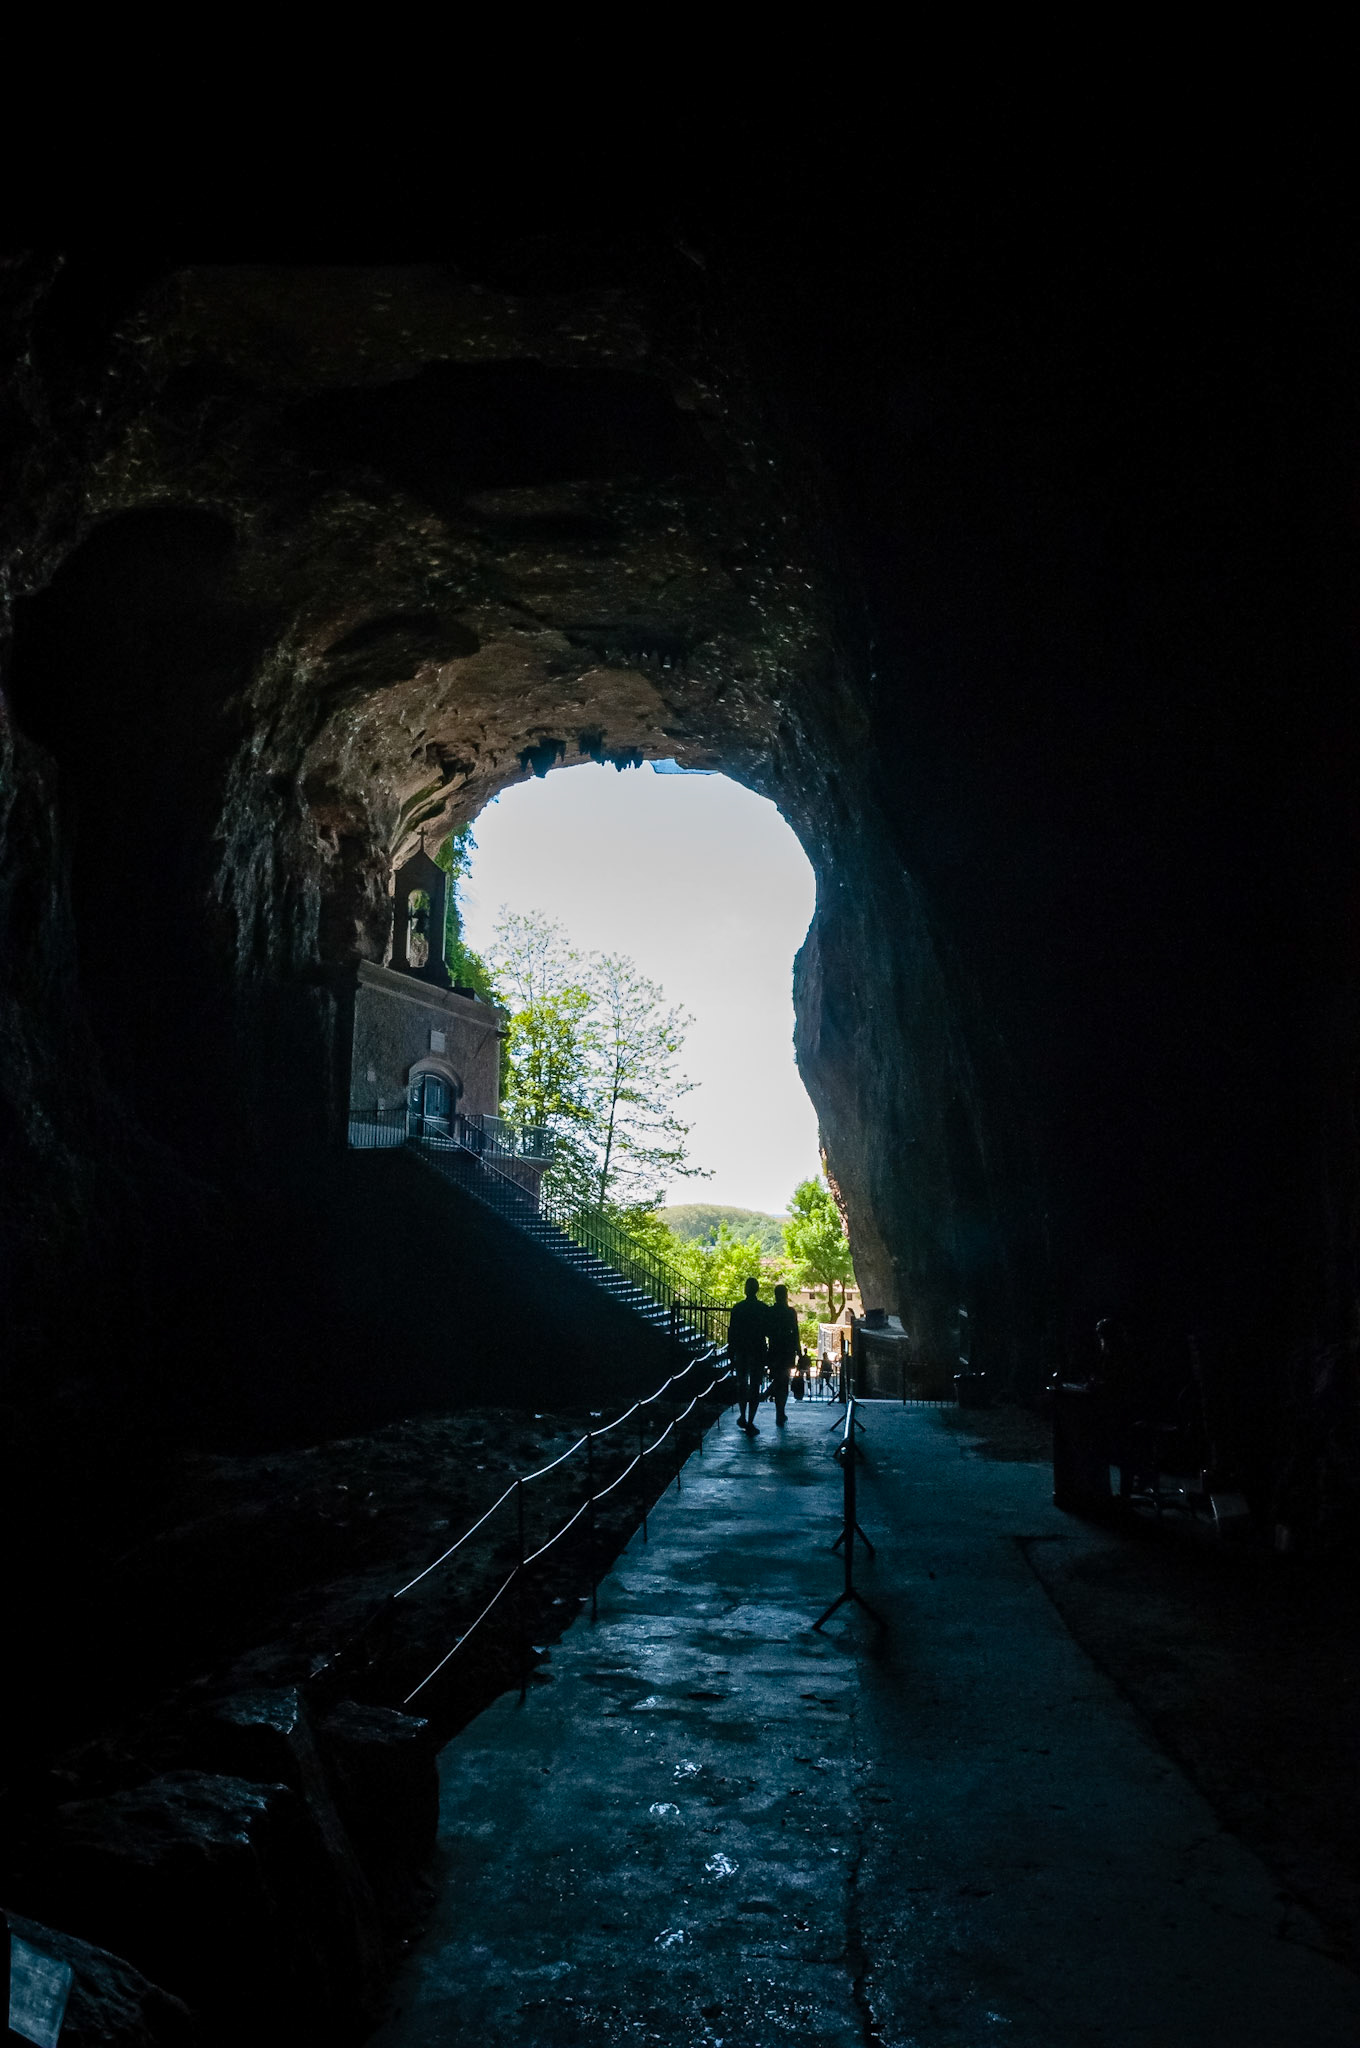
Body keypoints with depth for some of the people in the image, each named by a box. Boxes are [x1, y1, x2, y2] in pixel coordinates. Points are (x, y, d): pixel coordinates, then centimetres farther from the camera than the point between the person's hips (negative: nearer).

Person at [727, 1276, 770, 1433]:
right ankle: (750, 1423, -3)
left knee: (741, 1385, 18)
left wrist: (731, 1355, 5)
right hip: (758, 1351, -2)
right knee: (755, 1387, 1)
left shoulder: (737, 1308, -3)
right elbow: (768, 1332, -4)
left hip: (741, 1351, 2)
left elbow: (731, 1332, -1)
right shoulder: (764, 1309, -6)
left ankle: (743, 1417, 26)